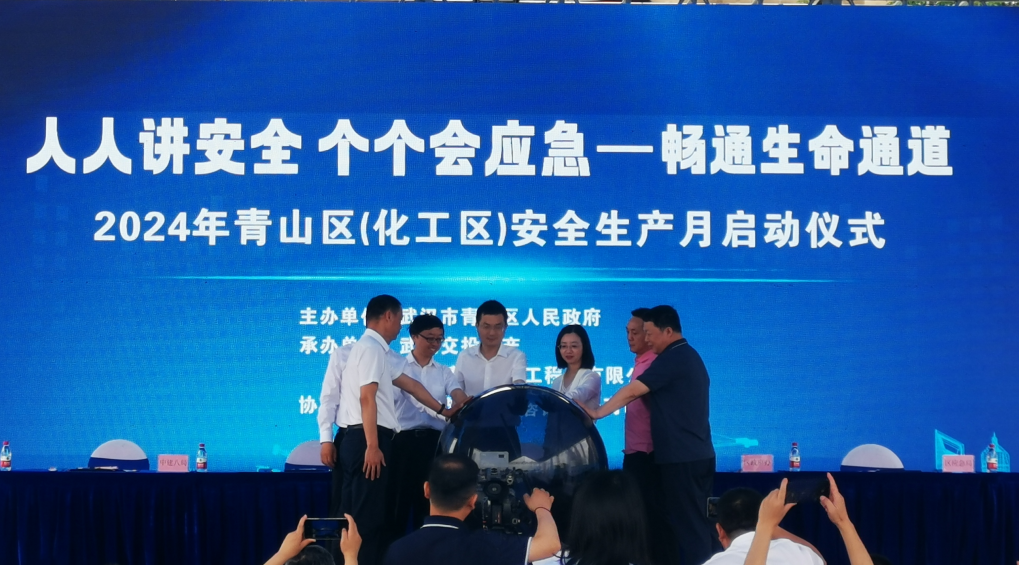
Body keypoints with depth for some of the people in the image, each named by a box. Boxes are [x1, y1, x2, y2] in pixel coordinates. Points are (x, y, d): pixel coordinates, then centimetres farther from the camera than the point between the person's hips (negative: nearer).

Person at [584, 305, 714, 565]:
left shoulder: (671, 359, -14)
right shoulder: (690, 357, 17)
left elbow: (632, 391, -17)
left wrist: (597, 413, -11)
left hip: (681, 456, -10)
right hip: (699, 454, 10)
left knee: (685, 522, -5)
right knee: (698, 521, 11)